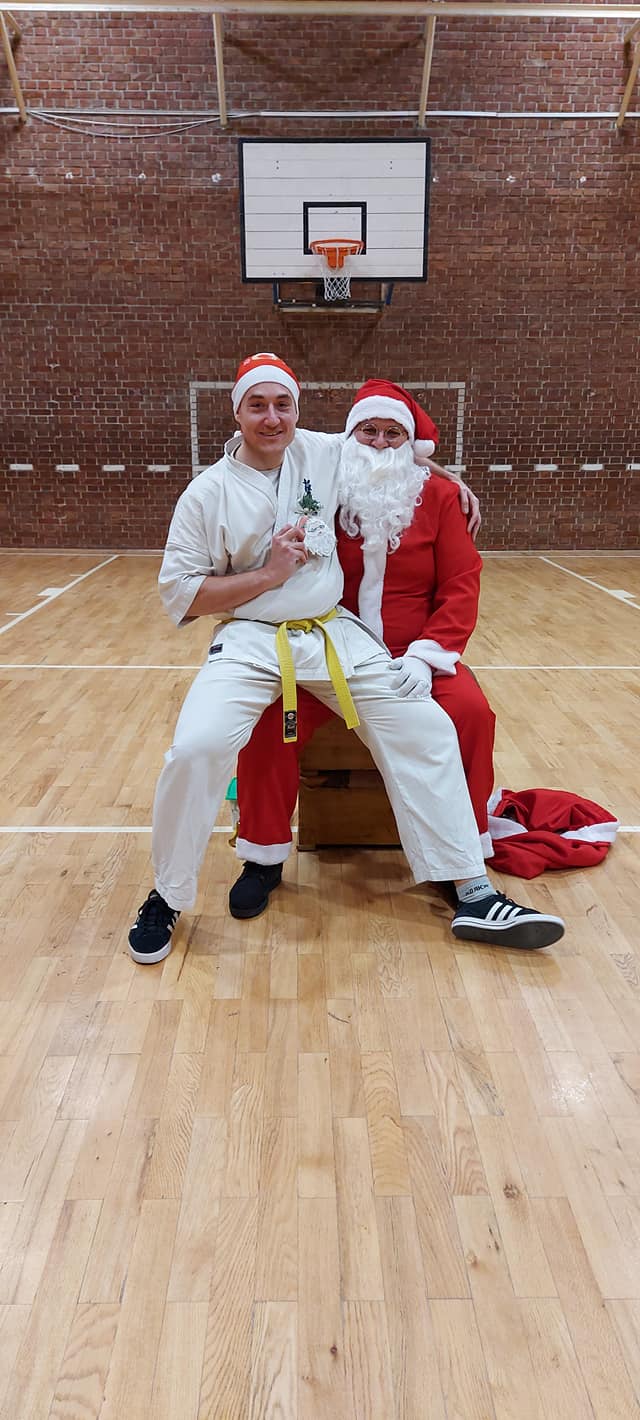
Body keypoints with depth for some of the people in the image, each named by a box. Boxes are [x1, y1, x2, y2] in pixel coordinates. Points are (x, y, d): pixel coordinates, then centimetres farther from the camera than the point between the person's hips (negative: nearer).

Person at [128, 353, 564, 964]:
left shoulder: (325, 452, 4)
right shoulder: (207, 493, -3)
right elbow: (178, 593, -5)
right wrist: (267, 574, -13)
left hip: (336, 634, 3)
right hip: (250, 639, -3)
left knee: (426, 730, -9)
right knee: (197, 748, -27)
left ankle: (474, 895, 1)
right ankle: (167, 898, -1)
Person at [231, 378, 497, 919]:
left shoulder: (437, 495, 3)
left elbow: (461, 584, -3)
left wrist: (427, 654, -16)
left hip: (415, 656, 0)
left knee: (471, 712, -26)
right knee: (272, 715, -24)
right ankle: (265, 858, -3)